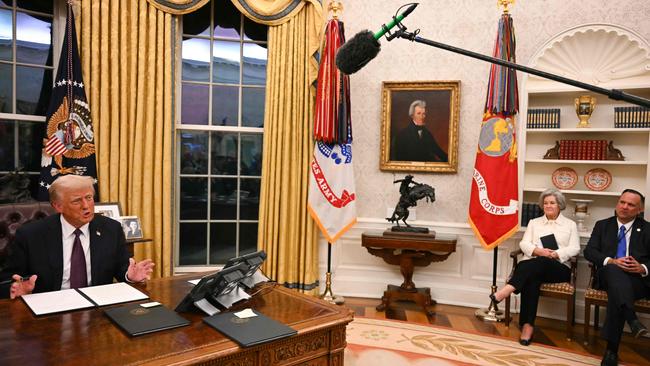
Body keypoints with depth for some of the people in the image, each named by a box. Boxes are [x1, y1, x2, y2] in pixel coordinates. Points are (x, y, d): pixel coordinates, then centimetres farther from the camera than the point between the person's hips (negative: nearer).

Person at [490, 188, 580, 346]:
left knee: (541, 263, -37)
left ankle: (509, 288, -44)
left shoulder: (570, 224, 17)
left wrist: (555, 254, -15)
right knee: (532, 278, -35)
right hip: (533, 265, 1)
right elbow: (524, 243, 8)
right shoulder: (534, 222, 22)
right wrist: (538, 251, -13)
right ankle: (528, 324, -36)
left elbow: (574, 248, 4)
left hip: (559, 268, -1)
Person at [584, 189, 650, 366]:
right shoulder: (602, 225, 16)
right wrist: (611, 261, -15)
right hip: (609, 276, 1)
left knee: (616, 291, -35)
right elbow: (589, 251, 3)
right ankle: (632, 320, -47)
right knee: (614, 269, -36)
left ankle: (611, 349, -31)